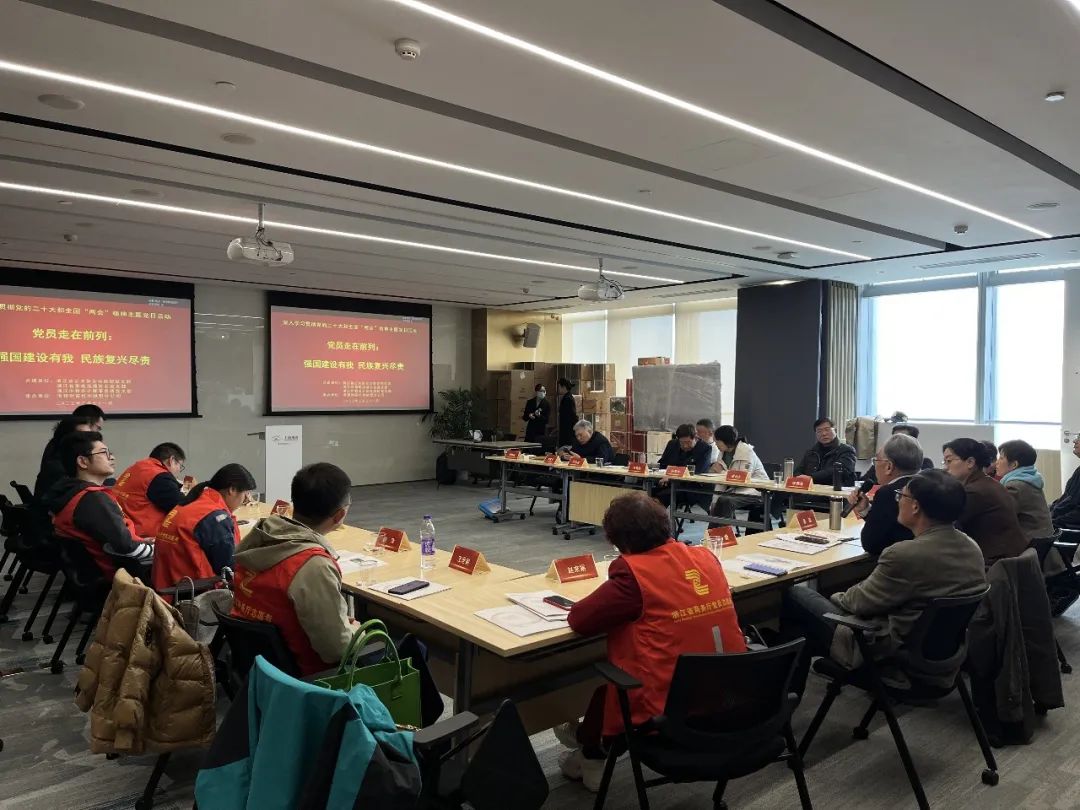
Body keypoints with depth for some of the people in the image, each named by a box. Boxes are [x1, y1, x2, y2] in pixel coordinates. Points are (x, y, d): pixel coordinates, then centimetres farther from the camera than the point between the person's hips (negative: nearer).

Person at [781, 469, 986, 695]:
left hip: (890, 656, -8)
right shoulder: (973, 547, -4)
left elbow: (860, 603, -14)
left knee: (792, 596, 6)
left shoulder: (906, 554, -30)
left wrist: (835, 597, 8)